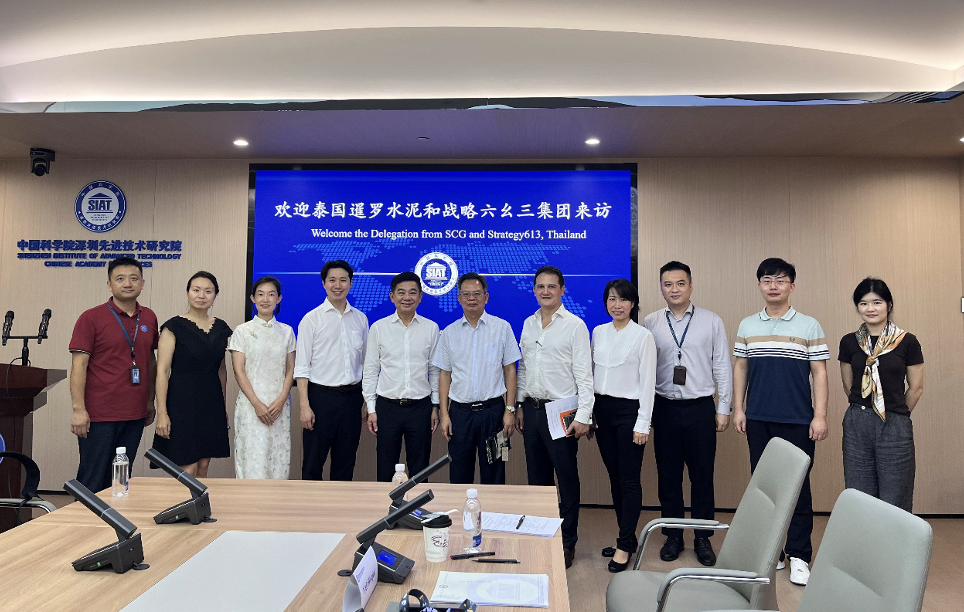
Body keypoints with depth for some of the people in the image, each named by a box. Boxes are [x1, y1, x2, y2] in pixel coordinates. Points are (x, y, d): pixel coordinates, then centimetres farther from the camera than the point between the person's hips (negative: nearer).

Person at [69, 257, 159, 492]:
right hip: (99, 416, -4)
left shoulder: (149, 318, 8)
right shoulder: (91, 318, -5)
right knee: (92, 480, 3)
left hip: (135, 415, 5)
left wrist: (150, 402, 14)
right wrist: (78, 409, -13)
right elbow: (79, 365, -8)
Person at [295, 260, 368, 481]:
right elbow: (301, 367, -5)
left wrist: (367, 401, 8)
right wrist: (305, 405, -12)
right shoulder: (312, 319, -2)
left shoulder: (360, 318, 9)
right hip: (322, 395, -3)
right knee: (313, 461, 4)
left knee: (345, 461, 12)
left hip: (352, 396, 4)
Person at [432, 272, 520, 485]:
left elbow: (510, 370, 2)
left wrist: (510, 410, -5)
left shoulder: (502, 328, 2)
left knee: (493, 473, 6)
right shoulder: (450, 332, 7)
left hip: (493, 410, -1)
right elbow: (444, 374, 8)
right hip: (460, 411, 2)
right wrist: (444, 414, 1)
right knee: (459, 474, 8)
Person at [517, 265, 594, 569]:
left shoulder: (574, 325, -6)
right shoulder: (528, 324, 11)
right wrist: (519, 407, 12)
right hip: (532, 409, 6)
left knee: (567, 479, 3)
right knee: (537, 477, 14)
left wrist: (583, 415, -15)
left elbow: (583, 373, -9)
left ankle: (567, 542, 16)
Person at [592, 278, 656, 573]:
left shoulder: (643, 336, -7)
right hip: (602, 408, 6)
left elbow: (648, 383, -8)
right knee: (614, 477, 13)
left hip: (629, 410, -5)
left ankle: (625, 546, 9)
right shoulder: (598, 332, 8)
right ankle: (627, 537, 26)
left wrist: (642, 424, -11)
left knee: (629, 480, -1)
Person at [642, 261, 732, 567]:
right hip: (665, 408, 1)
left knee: (702, 476, 6)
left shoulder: (711, 322, 1)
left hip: (701, 408, -1)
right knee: (668, 476, 9)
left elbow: (722, 367, 3)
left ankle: (703, 539, 22)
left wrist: (723, 408, 1)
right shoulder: (650, 323, 2)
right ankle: (673, 536, 24)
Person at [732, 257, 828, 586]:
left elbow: (819, 373, -1)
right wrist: (738, 408, 5)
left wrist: (820, 415, -6)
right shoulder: (747, 325, 8)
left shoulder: (809, 326, 1)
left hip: (797, 420, -3)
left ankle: (798, 556, 12)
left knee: (798, 485, 1)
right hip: (758, 420, 3)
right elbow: (740, 368, 10)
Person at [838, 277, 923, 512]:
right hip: (857, 425, 2)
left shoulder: (907, 341, -4)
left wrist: (897, 413, 11)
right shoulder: (849, 342, 3)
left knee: (894, 500, 4)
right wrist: (864, 409, 13)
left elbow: (916, 387, 4)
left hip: (895, 427, -2)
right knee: (859, 499, 9)